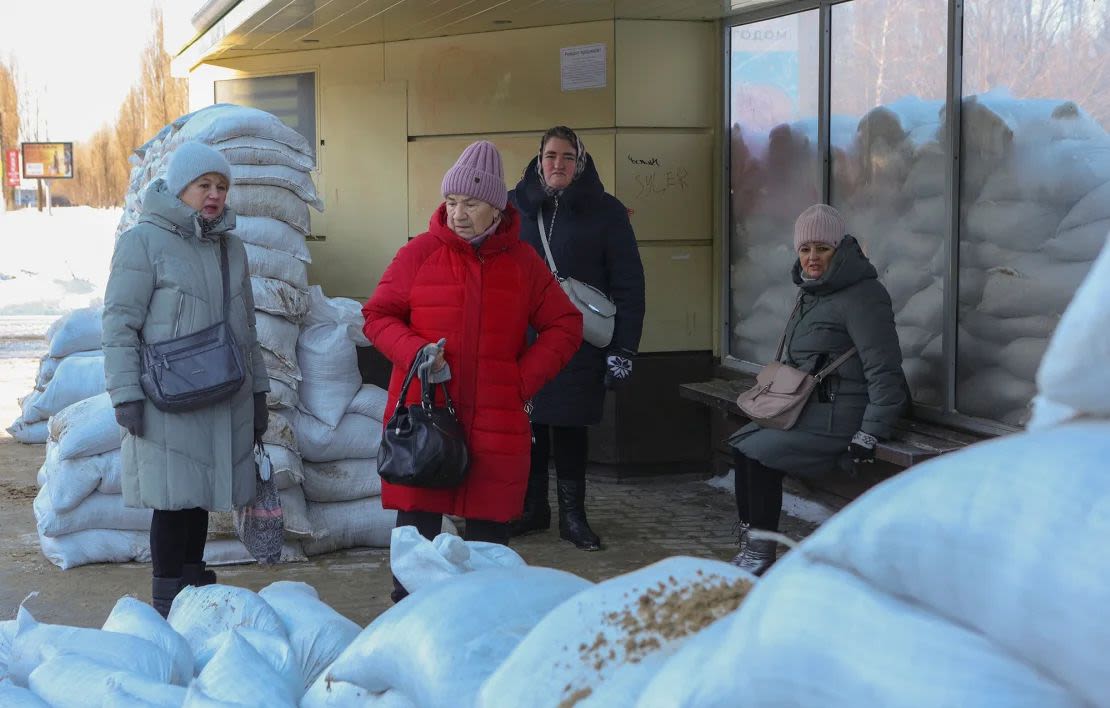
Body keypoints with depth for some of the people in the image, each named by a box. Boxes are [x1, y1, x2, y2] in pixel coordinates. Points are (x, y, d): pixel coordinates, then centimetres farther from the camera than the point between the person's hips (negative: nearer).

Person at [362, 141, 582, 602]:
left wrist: (524, 378, -3)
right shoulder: (419, 253, 2)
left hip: (496, 421, 1)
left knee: (489, 526, 6)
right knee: (417, 521, 2)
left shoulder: (522, 262, 6)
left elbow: (565, 327, 11)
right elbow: (377, 315, 7)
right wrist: (414, 351, -12)